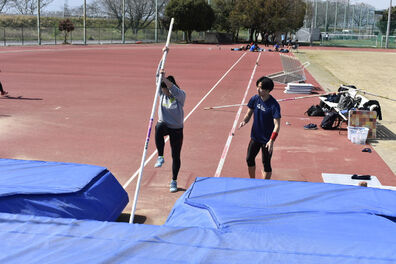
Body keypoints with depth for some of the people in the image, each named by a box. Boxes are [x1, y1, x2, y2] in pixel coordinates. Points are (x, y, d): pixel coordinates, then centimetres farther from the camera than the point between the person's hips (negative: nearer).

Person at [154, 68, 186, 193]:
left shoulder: (180, 96, -13)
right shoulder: (162, 94, -2)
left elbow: (173, 89, -34)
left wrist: (165, 79, -42)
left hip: (176, 129, -2)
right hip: (164, 124, 2)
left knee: (176, 156, 5)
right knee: (159, 129, -38)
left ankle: (174, 181, 24)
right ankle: (160, 157, -27)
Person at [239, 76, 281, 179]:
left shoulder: (274, 105, -22)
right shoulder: (255, 99, -6)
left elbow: (277, 125, -25)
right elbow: (249, 114, 8)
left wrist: (271, 141, -35)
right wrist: (244, 121, -14)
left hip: (267, 139, -6)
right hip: (255, 136, 6)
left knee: (266, 163, 3)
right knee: (249, 159, 14)